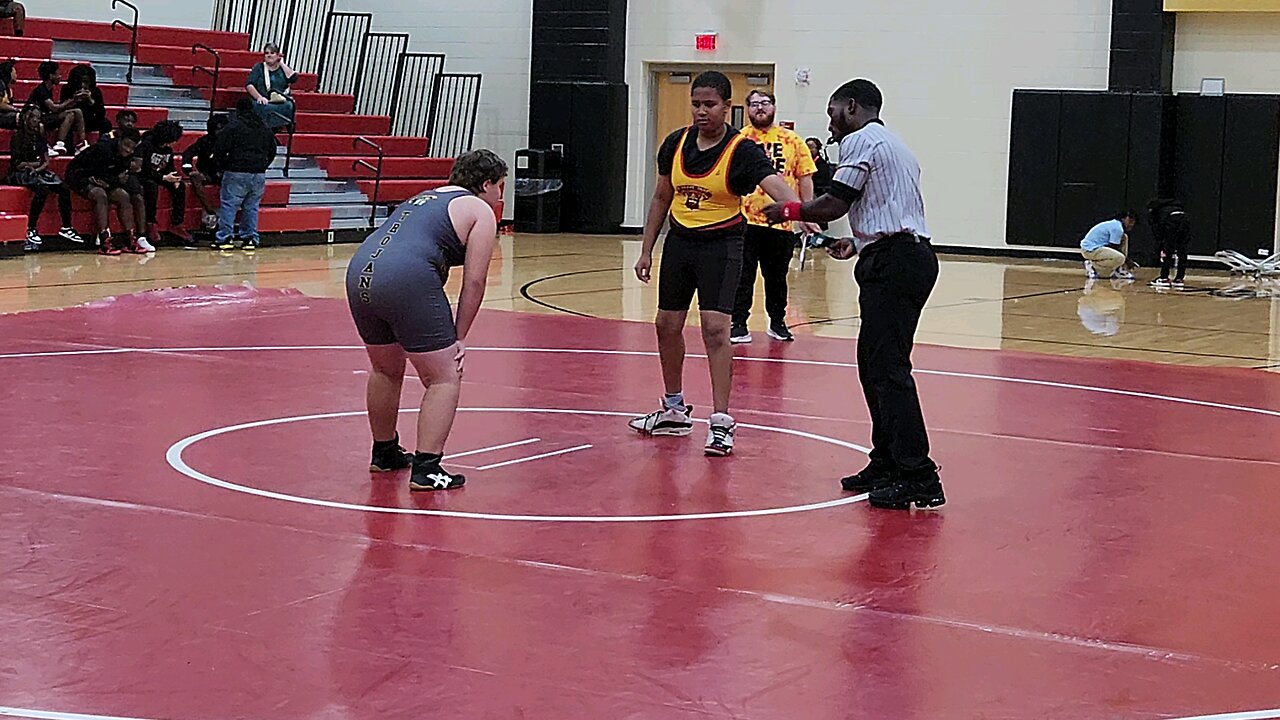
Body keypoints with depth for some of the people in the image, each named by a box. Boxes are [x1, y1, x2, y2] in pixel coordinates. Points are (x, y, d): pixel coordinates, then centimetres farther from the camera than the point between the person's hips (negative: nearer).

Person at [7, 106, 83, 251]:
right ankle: (31, 229, -29)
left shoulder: (39, 137, 14)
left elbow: (46, 161, 11)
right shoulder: (18, 137, -6)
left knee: (64, 189, -14)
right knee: (42, 189, -35)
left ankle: (66, 228, -8)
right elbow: (16, 163, -12)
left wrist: (38, 168, -9)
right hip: (20, 174, -7)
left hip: (39, 172, 7)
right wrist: (36, 163, -2)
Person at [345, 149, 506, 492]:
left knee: (386, 371, 27)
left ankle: (384, 452, 42)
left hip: (360, 270, 8)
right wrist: (459, 337, 11)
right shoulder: (480, 211, 9)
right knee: (444, 379, 3)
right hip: (405, 280, -8)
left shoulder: (425, 198, 32)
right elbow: (474, 282, 3)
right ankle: (426, 470, -2)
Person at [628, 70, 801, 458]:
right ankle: (674, 411, 30)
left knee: (715, 328, -15)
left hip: (721, 244, -6)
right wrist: (646, 250, 11)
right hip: (679, 241, 6)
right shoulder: (675, 143, 0)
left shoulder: (741, 150, -15)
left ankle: (721, 422, -11)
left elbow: (774, 183, -31)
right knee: (667, 325, 12)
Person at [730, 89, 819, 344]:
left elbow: (804, 178, 9)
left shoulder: (792, 141, 6)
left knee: (777, 277, 14)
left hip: (781, 221, 2)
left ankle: (778, 322, 28)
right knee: (742, 276, 1)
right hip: (746, 220, -2)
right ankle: (739, 325, 8)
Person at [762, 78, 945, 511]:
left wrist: (789, 211, 5)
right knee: (875, 365, 15)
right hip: (911, 255, 10)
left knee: (887, 369, -12)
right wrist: (858, 244, 26)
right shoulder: (893, 145, 26)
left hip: (892, 264, -10)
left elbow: (834, 204, -10)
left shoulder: (861, 140, -4)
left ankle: (918, 476, -16)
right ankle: (888, 464, 18)